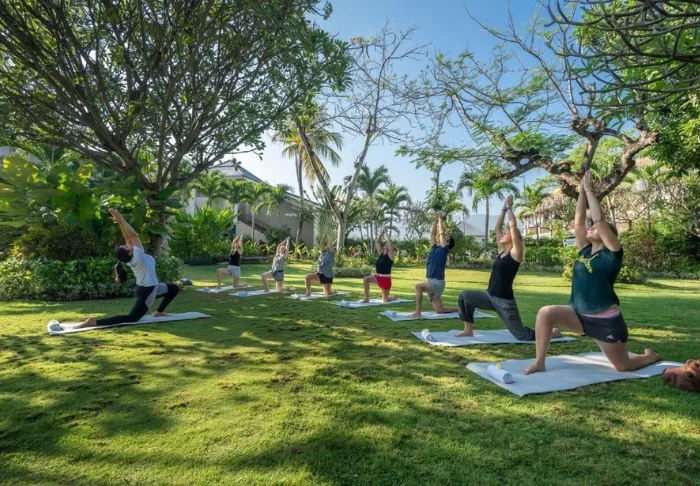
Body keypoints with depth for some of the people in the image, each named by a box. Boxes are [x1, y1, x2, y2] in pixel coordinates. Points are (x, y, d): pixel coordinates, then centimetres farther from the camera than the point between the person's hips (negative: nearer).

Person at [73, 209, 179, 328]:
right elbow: (133, 235, -25)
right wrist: (121, 220, -24)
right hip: (147, 291, -10)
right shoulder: (137, 256, -23)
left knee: (173, 289, 25)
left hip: (149, 288, 10)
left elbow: (128, 238, -1)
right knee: (131, 318, -14)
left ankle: (159, 312, 25)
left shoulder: (131, 257, -1)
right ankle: (94, 322, -23)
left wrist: (120, 222, -5)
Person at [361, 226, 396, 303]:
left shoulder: (390, 255, -8)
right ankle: (366, 299, -11)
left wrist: (386, 233, -8)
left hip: (385, 279, -6)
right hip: (378, 277, 6)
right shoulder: (381, 253, 8)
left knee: (385, 300, 3)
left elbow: (389, 241, -17)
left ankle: (393, 298, 39)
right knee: (366, 279, -20)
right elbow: (377, 242, 9)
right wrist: (382, 232, 7)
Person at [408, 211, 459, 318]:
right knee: (440, 310, 10)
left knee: (418, 286, -29)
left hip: (437, 283, -8)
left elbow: (442, 232, -8)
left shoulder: (444, 249, -4)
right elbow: (433, 233, 18)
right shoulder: (435, 248, 15)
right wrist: (436, 219, 18)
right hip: (432, 283, 8)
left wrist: (440, 218, 2)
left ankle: (418, 312, -24)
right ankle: (460, 309, 28)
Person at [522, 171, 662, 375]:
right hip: (580, 316, 5)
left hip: (606, 321, -5)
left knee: (623, 366, 9)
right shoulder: (585, 251, 7)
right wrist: (581, 192, 4)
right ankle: (539, 363, -12)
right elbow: (578, 222, 2)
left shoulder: (612, 253, -9)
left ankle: (652, 356, 44)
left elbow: (599, 219, -19)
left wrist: (590, 190, -14)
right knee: (546, 313, -20)